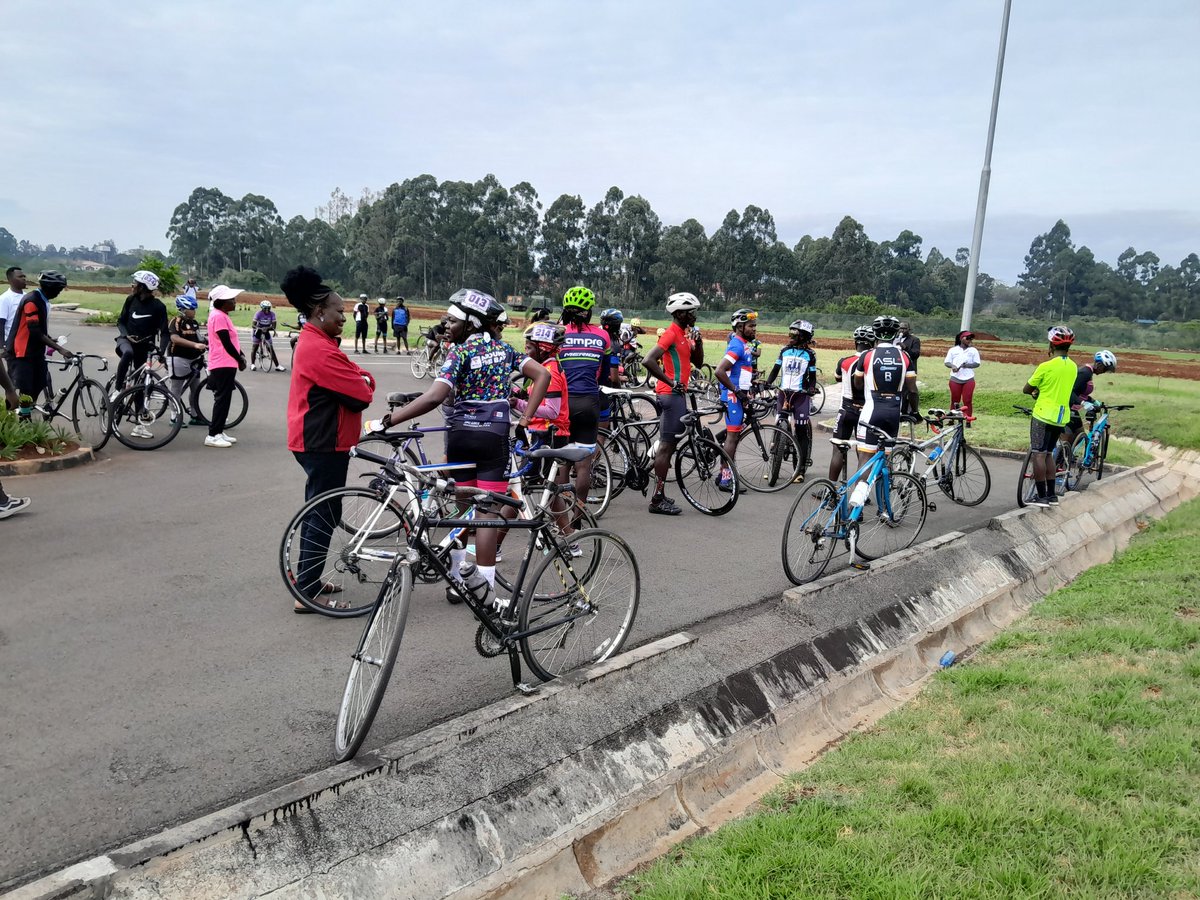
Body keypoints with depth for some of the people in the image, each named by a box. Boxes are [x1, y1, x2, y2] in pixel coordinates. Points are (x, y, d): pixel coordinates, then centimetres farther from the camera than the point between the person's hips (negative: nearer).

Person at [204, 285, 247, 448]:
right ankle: (213, 435, -7)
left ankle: (219, 432, 18)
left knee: (224, 399, 12)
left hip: (227, 364, 10)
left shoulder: (223, 316, 16)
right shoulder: (218, 316, -16)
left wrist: (241, 356, 9)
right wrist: (240, 360, -10)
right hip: (223, 365, -10)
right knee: (222, 399, -9)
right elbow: (227, 343, -19)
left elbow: (232, 339, 19)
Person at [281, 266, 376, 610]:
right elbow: (361, 395, -22)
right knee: (325, 514, -4)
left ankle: (307, 580, 30)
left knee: (317, 510, 19)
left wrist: (361, 378, -10)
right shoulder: (320, 351, -22)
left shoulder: (314, 342, 14)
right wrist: (366, 383, -1)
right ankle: (308, 592, 2)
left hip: (315, 440, 11)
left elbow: (354, 375, 12)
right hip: (324, 443, -11)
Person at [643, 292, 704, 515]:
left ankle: (660, 496, 19)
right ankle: (657, 499, -6)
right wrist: (671, 382, -20)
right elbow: (648, 361, -24)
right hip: (671, 394, -10)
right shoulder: (671, 334, -14)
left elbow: (698, 362, 18)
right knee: (666, 445, -9)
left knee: (668, 445, 12)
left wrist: (698, 342, 3)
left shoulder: (684, 334, 17)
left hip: (676, 393, 10)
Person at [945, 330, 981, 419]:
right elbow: (947, 362, 5)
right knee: (954, 401, 6)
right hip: (955, 379, 0)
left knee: (967, 401, -2)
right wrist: (952, 366, -17)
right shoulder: (953, 350, 8)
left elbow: (977, 364, 2)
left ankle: (968, 421, 2)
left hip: (968, 379, 0)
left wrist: (966, 365, -15)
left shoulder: (973, 350, 8)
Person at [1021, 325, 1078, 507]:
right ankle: (1052, 495, 16)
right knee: (1048, 453, 16)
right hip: (1062, 417, 7)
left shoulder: (1046, 366, -14)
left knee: (1039, 454, -3)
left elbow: (1027, 389, -6)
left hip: (1043, 415, -7)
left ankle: (1042, 496, -5)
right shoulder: (1073, 367, 8)